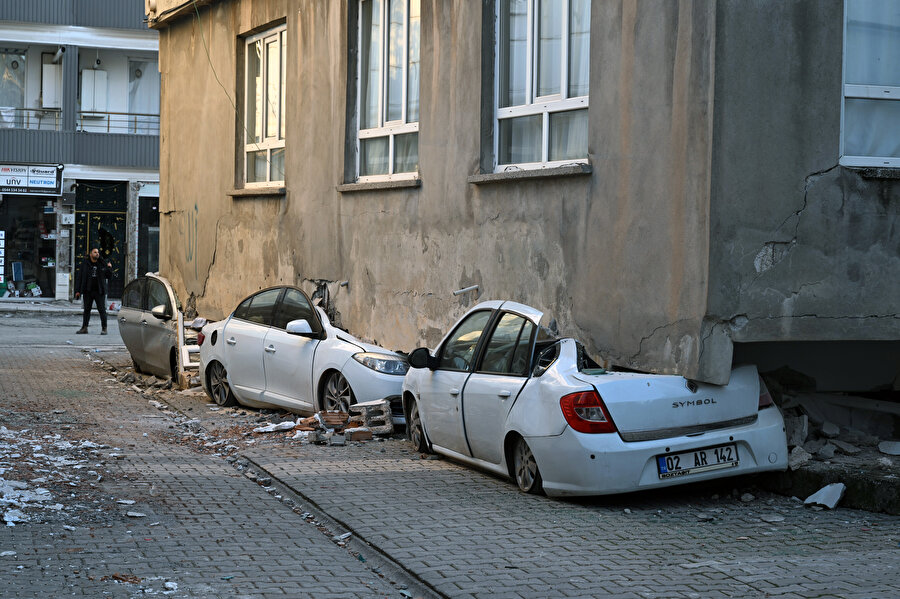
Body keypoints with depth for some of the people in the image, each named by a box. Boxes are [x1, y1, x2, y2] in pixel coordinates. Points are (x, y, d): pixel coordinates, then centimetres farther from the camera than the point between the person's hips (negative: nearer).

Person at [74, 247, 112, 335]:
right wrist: (77, 290, 0)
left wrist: (109, 268, -13)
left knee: (102, 310, -3)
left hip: (99, 291, -1)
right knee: (86, 309, 9)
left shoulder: (102, 264, 4)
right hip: (88, 291, 1)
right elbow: (79, 277, 4)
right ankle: (84, 328, 16)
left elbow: (108, 276, 8)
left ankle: (104, 328, 2)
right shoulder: (85, 264, 3)